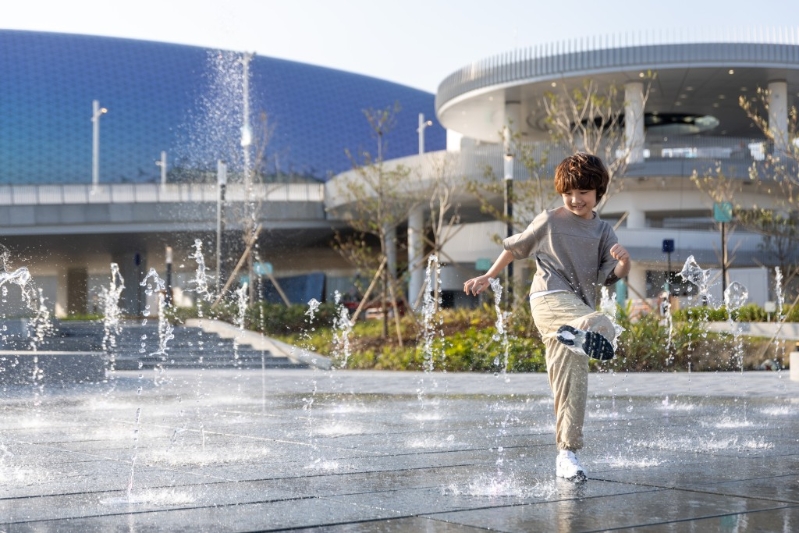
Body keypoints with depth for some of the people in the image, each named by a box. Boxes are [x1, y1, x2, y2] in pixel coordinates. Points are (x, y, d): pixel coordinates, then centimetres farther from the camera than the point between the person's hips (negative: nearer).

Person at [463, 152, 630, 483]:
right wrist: (488, 277, 21)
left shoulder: (603, 232, 13)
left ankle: (567, 455, 2)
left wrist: (623, 263, -21)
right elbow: (514, 248, 17)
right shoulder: (549, 221, 5)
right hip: (550, 298, -2)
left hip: (578, 308, 2)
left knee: (571, 386, -1)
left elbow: (611, 275, 1)